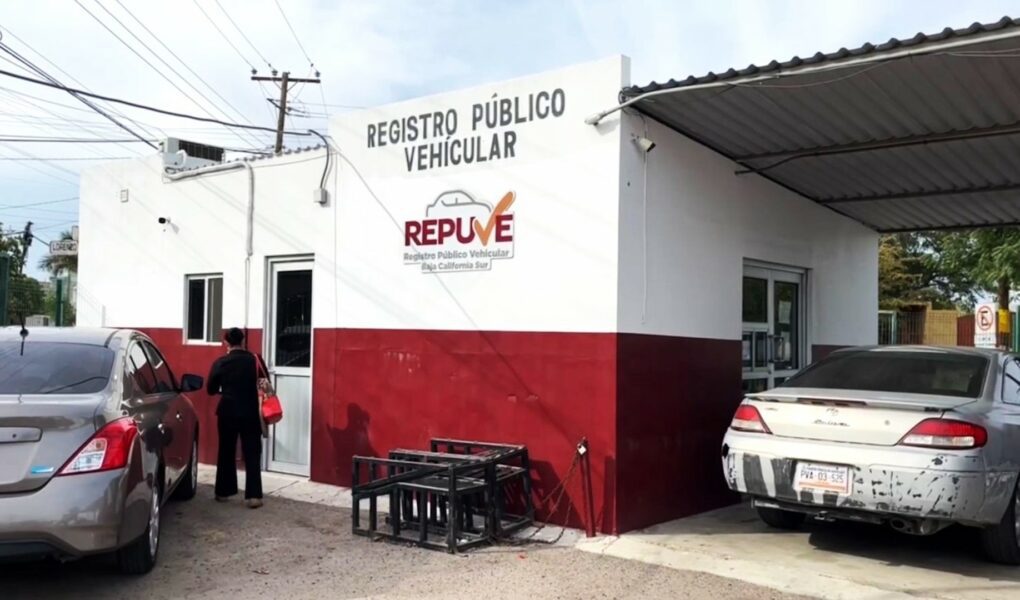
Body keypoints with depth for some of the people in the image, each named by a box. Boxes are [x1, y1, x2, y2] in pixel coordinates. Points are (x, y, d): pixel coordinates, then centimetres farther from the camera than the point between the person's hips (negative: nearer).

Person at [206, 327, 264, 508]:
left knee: (226, 453, 14)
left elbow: (210, 389, 4)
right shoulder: (254, 359, -5)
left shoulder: (220, 363, -4)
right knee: (252, 454, 2)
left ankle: (223, 492, 22)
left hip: (227, 412, 1)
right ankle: (253, 496, -3)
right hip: (250, 413, -1)